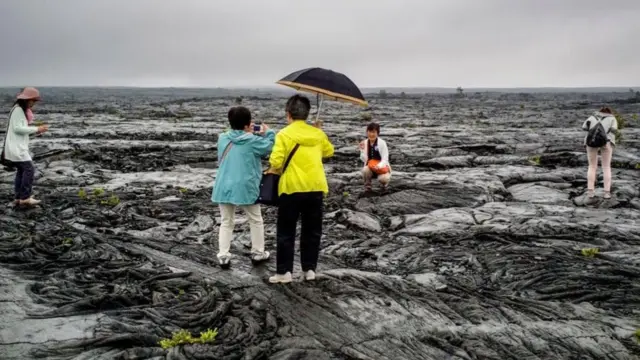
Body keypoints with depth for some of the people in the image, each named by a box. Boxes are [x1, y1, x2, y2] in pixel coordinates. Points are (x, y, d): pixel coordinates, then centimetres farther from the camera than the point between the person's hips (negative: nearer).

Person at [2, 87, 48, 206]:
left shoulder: (22, 110, 16)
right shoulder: (18, 110, -14)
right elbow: (17, 128, -20)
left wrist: (36, 130, 5)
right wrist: (36, 129, -18)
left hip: (19, 147, 10)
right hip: (16, 147, -10)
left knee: (21, 170, 12)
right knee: (29, 169, -12)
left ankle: (19, 198, 15)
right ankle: (25, 197, -9)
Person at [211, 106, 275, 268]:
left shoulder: (223, 138, 3)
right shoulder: (253, 141, -11)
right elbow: (270, 148, -1)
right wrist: (268, 133, 14)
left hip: (224, 188, 4)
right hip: (245, 188, -4)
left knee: (226, 222, 13)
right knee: (256, 221, 16)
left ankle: (223, 256, 5)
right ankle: (257, 253, 23)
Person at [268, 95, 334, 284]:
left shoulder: (284, 134, -9)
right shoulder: (317, 133, 6)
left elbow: (276, 161, -17)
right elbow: (329, 151, 22)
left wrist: (273, 169, 4)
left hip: (292, 187, -4)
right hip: (316, 187, 4)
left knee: (286, 232, 6)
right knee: (312, 231, 14)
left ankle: (284, 272, 5)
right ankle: (310, 269, 16)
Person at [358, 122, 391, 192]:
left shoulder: (382, 143, -15)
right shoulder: (365, 143, -5)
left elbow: (385, 159, -17)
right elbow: (364, 160, -7)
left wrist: (379, 166, -36)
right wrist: (362, 149, -22)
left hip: (382, 167, -2)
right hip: (370, 168, 3)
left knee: (382, 178, -33)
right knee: (365, 170, -32)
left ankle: (385, 184, 7)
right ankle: (367, 186, -2)